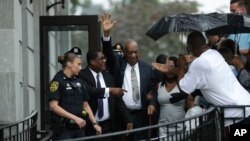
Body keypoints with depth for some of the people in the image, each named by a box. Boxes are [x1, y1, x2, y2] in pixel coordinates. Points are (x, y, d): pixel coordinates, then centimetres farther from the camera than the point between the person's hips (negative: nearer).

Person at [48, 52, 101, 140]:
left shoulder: (78, 82, 16)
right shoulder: (58, 81, -6)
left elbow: (85, 105, 20)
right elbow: (53, 106, -16)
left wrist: (94, 123, 8)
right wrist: (75, 118, -21)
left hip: (79, 128, 7)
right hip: (63, 129, -7)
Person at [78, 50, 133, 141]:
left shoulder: (108, 77, 12)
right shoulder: (83, 76, -7)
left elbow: (117, 100, 12)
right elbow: (87, 91, -28)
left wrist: (127, 120, 4)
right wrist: (109, 90, -31)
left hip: (107, 125, 5)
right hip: (89, 126, -5)